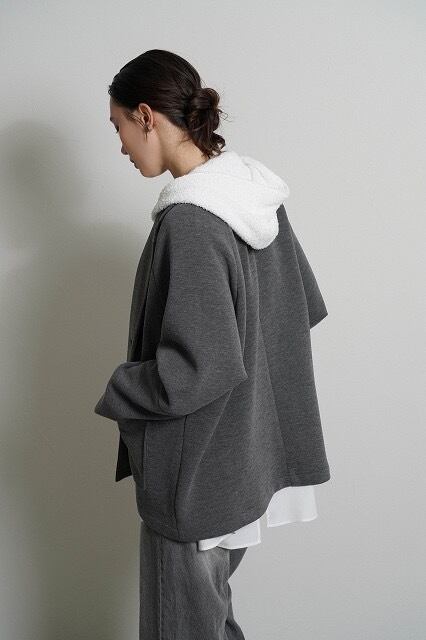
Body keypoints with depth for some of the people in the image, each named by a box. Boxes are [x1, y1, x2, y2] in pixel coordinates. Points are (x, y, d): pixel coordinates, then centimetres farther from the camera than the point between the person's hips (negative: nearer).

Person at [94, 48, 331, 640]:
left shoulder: (187, 222, -25)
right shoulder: (256, 193, 0)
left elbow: (199, 369, -26)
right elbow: (306, 306, 9)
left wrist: (116, 394, -11)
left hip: (196, 467, -8)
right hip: (246, 450, 8)